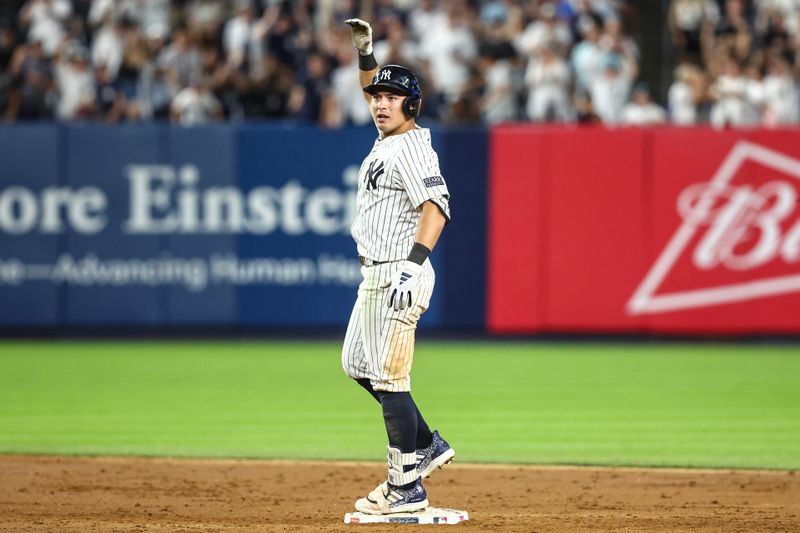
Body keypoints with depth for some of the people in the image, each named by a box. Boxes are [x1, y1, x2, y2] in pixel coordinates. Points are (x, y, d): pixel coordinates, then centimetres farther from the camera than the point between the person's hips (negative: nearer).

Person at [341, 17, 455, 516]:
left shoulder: (412, 148, -15)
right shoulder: (387, 138, 13)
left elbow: (436, 205, -28)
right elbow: (374, 92, 33)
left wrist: (413, 265, -37)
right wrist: (365, 52, 21)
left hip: (399, 275, -11)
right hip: (375, 274, 11)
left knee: (389, 377, -10)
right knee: (358, 365, 20)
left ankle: (407, 488, -7)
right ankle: (427, 445, 26)